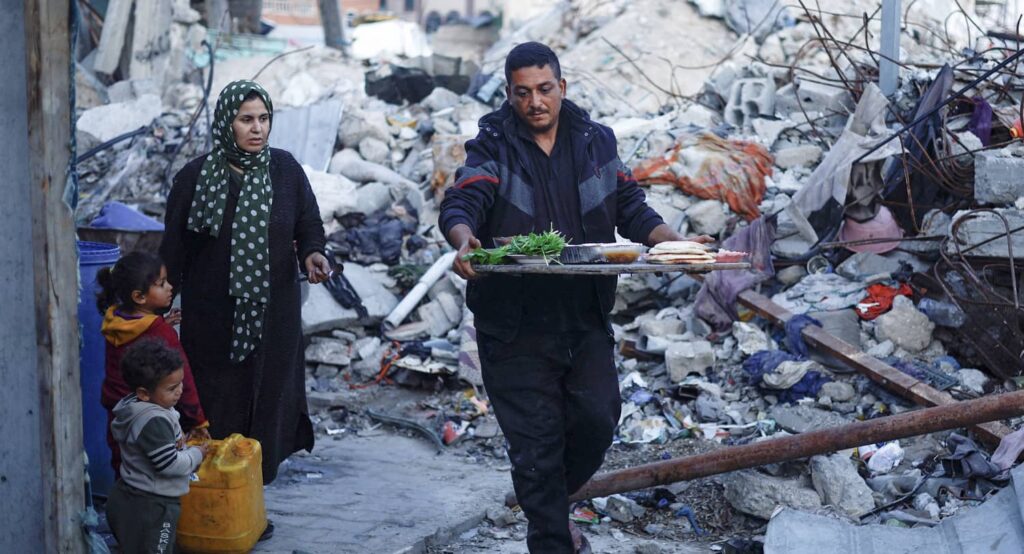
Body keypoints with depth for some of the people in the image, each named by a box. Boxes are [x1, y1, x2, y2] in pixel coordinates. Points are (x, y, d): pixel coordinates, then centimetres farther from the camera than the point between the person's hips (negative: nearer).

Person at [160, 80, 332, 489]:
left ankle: (259, 481, 20)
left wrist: (311, 253, -16)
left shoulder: (285, 169, 0)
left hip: (273, 315, 2)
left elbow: (309, 224, 6)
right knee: (217, 408, 2)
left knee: (267, 394, 7)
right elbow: (174, 248, -1)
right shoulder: (195, 177, -6)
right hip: (213, 318, -2)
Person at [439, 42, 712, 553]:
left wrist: (676, 243, -12)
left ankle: (551, 506, 31)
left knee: (597, 422, 3)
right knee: (535, 442, 1)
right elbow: (460, 204, -19)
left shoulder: (595, 141, 8)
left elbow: (632, 210, 7)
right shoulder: (492, 147, -3)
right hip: (515, 326, -3)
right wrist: (464, 238, -42)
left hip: (586, 318, 3)